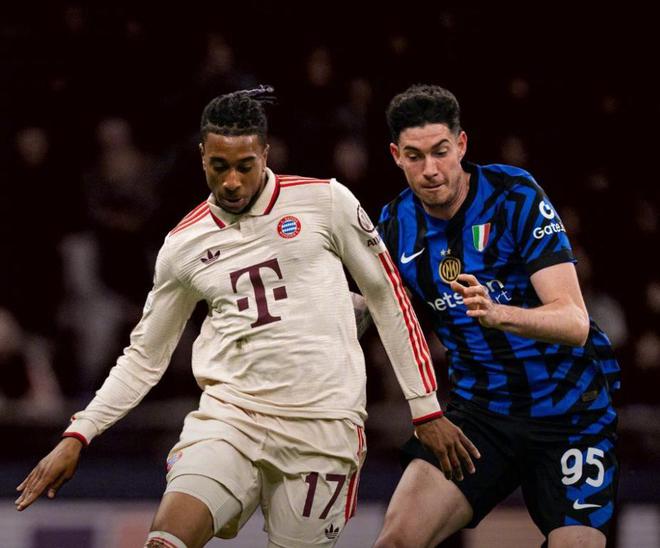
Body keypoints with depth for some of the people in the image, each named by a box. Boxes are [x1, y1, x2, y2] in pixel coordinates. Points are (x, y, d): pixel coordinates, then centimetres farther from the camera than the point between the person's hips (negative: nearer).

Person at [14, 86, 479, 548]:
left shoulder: (325, 201, 1)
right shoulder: (183, 245, 9)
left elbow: (388, 297, 7)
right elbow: (145, 355, 19)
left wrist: (427, 410, 5)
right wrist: (78, 437, 10)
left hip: (323, 424, -1)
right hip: (230, 418, 2)